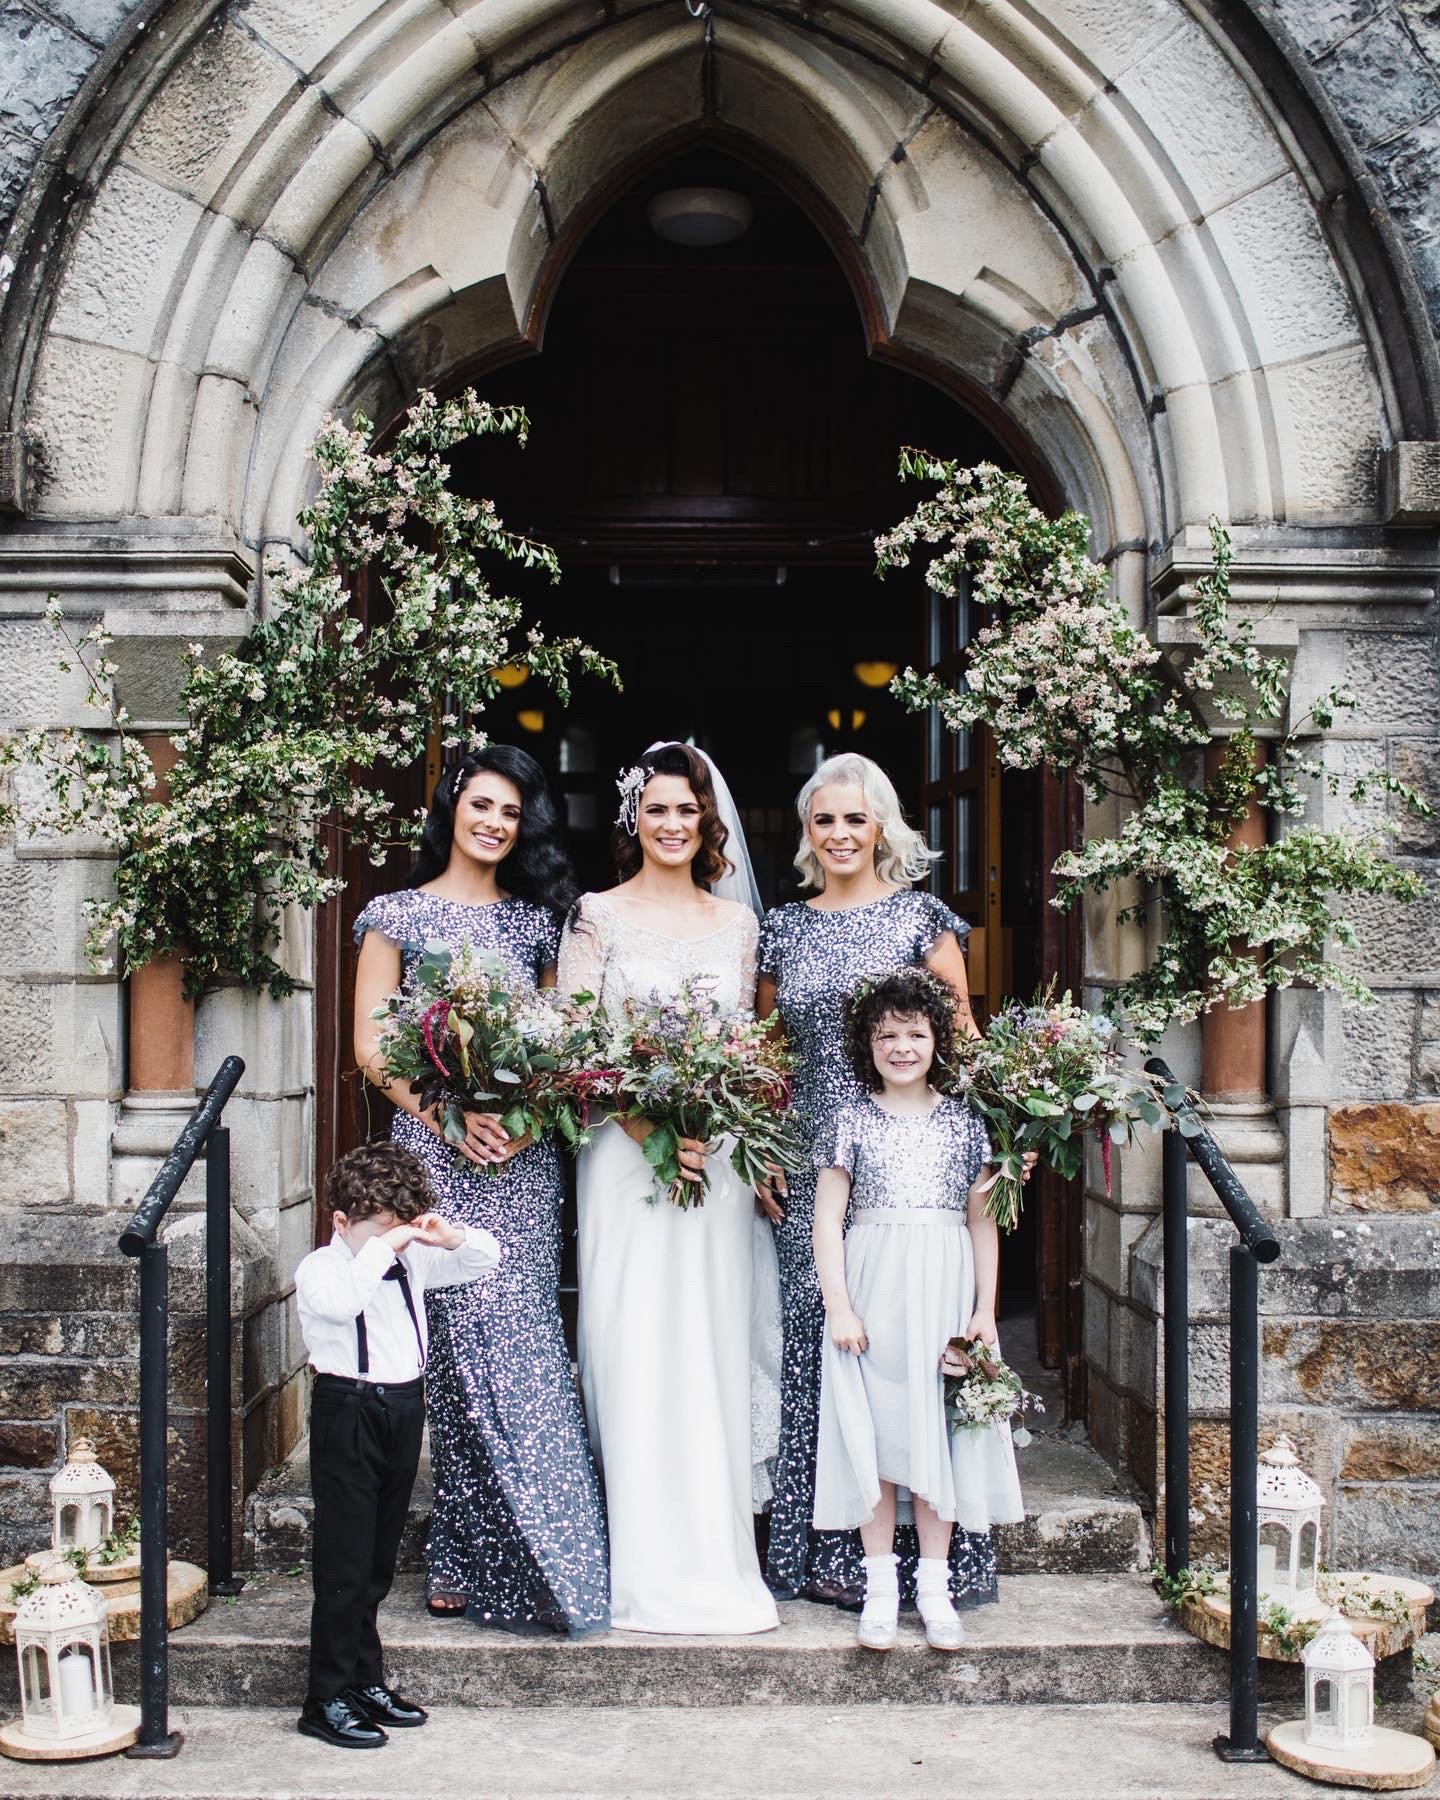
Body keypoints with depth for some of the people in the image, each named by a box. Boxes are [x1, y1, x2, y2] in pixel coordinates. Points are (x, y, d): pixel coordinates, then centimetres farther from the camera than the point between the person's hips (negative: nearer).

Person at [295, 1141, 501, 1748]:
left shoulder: (413, 1261, 7)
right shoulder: (320, 1269, -12)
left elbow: (486, 1257, 12)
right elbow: (340, 1303, -35)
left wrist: (449, 1237, -6)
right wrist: (382, 1248, -30)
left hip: (404, 1409, 7)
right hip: (348, 1415, -6)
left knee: (378, 1561, 16)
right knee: (345, 1563, -3)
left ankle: (366, 1682, 28)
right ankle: (327, 1700, 7)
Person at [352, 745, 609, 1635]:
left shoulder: (536, 920, 14)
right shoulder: (400, 914, 5)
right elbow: (371, 1045, 0)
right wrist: (447, 1117, -13)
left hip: (522, 1154, 3)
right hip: (435, 1152, -3)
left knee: (524, 1349, 1)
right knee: (463, 1347, -4)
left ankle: (487, 1558, 13)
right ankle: (464, 1562, 9)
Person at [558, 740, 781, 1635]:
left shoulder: (738, 921, 12)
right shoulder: (597, 916, 1)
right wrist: (649, 1128, -16)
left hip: (718, 1152, 3)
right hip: (625, 1151, -3)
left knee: (715, 1349, 5)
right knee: (636, 1350, -1)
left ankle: (719, 1555, 16)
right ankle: (652, 1567, 9)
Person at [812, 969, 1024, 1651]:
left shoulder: (964, 1122, 6)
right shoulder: (852, 1121, 2)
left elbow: (982, 1220, 8)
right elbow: (827, 1218, 0)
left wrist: (985, 1308, 2)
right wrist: (839, 1307, -8)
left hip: (945, 1292, 1)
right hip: (871, 1291, -1)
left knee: (936, 1433, 6)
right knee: (873, 1433, 2)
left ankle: (935, 1587, 15)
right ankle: (881, 1587, 12)